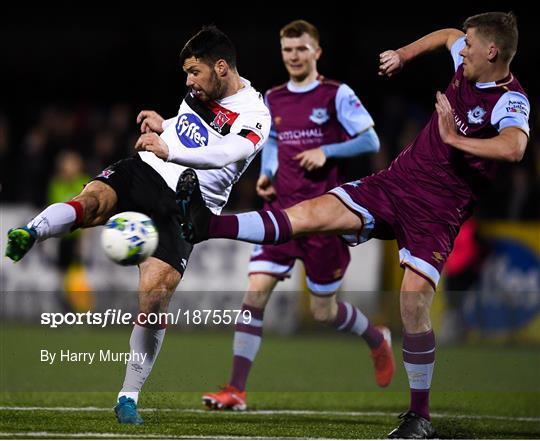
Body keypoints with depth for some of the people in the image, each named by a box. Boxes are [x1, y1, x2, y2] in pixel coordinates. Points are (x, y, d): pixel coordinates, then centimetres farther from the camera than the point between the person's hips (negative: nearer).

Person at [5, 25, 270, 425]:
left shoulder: (254, 115, -10)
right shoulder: (200, 92, 12)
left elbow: (224, 154, -30)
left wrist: (169, 149, -42)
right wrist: (163, 126, 11)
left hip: (186, 208, -5)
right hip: (147, 170, 5)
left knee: (154, 294, -18)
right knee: (93, 199, -31)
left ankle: (129, 397, -4)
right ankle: (29, 233, -59)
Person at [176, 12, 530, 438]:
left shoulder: (510, 102, -17)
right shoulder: (468, 62, 5)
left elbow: (514, 147, -41)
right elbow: (448, 34, 31)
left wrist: (455, 139, -31)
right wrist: (405, 54, 27)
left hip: (437, 211, -6)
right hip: (395, 180, 6)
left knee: (414, 303, -16)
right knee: (313, 213, -11)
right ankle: (208, 226, -22)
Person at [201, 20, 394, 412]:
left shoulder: (337, 95, -5)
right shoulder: (272, 100, 10)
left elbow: (371, 142, -4)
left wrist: (326, 151, -17)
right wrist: (266, 174, 7)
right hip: (282, 211, 4)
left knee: (324, 311, 5)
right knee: (256, 292, -13)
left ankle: (377, 339, 39)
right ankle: (236, 391, -13)